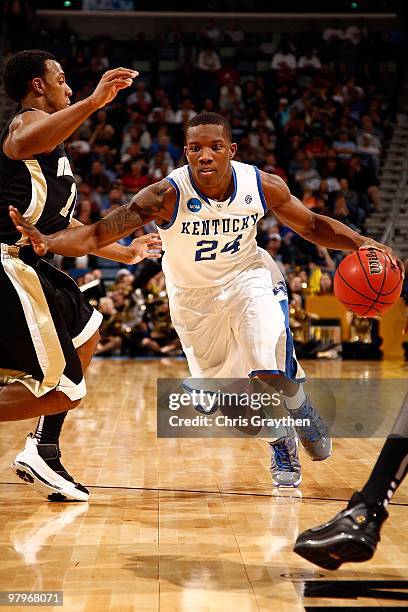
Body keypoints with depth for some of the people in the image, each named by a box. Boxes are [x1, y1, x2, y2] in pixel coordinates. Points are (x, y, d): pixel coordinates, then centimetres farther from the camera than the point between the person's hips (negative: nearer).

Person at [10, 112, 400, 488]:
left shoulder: (264, 186, -21)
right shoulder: (167, 195, -29)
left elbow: (313, 226, -3)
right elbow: (97, 234, -34)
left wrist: (360, 242, -19)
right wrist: (46, 242, -52)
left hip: (248, 277, 0)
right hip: (194, 296, 0)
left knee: (272, 369, -21)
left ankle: (302, 415, 15)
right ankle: (282, 447, 35)